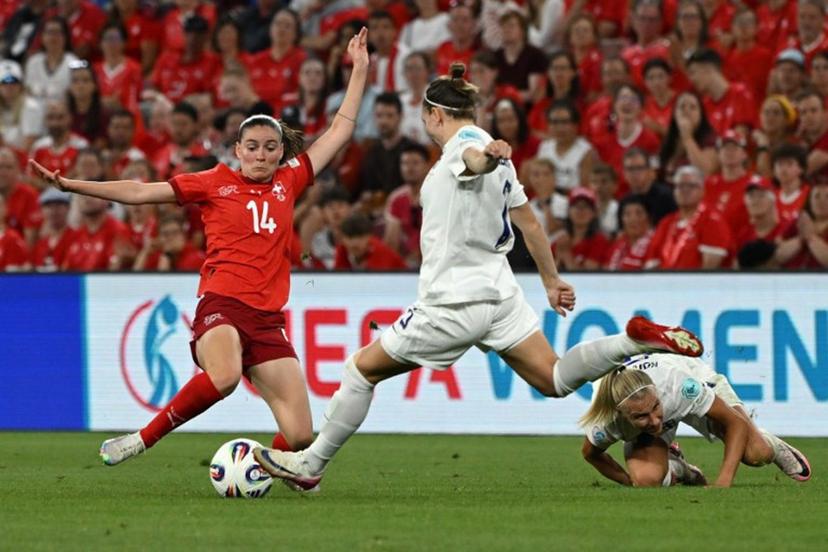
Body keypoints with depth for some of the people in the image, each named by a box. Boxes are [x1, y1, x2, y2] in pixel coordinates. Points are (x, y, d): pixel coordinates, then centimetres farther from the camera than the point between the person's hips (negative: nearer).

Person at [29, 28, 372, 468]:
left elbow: (339, 131, 22)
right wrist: (70, 186, 3)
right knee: (223, 377, -38)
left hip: (267, 317, 4)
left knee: (300, 436, -8)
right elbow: (141, 193, 7)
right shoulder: (216, 183, 7)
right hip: (221, 303, -4)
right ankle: (143, 439, -20)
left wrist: (359, 70, 22)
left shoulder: (288, 181, 15)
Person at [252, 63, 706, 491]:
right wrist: (551, 281, 28)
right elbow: (528, 222, 20)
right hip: (499, 293, 8)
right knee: (553, 380, 2)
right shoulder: (489, 151, 15)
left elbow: (476, 159, -37)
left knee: (363, 368, 4)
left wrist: (488, 157, -61)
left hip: (453, 303, -8)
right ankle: (637, 339, -16)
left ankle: (310, 465, 8)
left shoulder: (463, 143, -11)